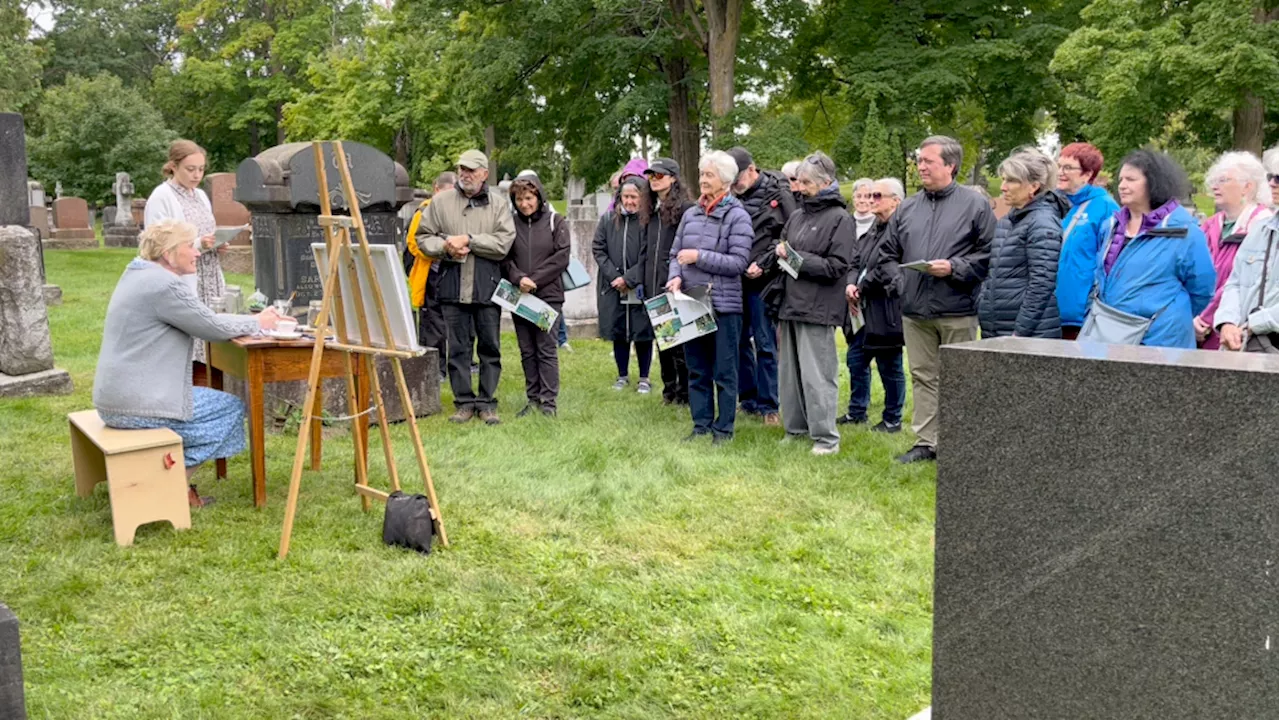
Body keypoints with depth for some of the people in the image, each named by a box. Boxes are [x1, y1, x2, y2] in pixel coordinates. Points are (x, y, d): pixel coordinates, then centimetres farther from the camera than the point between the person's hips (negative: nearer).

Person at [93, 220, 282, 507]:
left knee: (213, 399, 25)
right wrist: (256, 322, 6)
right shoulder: (166, 285, -18)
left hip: (114, 397, 10)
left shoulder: (137, 275, 15)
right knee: (231, 408, 4)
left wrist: (253, 320, 13)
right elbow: (212, 327, -11)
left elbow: (200, 320, 19)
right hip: (136, 406, -10)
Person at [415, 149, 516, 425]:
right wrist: (446, 247, -9)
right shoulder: (441, 201, 7)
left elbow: (504, 242, -9)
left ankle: (487, 403, 15)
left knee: (490, 347, 5)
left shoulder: (499, 203, 2)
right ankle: (464, 402, 15)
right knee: (459, 347, 6)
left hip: (488, 287, -1)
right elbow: (423, 237, 9)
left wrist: (468, 240, -13)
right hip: (453, 286, 1)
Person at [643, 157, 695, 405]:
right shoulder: (652, 209, 16)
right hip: (655, 283, 8)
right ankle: (669, 389, 22)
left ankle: (684, 392, 7)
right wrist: (645, 279, 16)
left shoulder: (685, 208, -10)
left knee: (679, 339, -3)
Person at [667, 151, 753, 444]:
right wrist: (675, 276, -7)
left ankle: (724, 428, 12)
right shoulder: (691, 214, 10)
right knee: (697, 370, 13)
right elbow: (675, 254, 13)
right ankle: (701, 423, 23)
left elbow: (738, 262, -15)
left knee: (724, 372, 3)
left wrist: (699, 257, -16)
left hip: (723, 305, -6)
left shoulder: (737, 216, -8)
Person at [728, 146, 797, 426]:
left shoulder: (777, 194, -5)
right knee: (739, 340, 11)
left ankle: (768, 404, 7)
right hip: (734, 280, 6)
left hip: (761, 281, -6)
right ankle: (747, 398, 23)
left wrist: (763, 264, -15)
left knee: (765, 343, -1)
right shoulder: (733, 197, 10)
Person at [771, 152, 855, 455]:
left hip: (818, 308, -7)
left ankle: (826, 438, 2)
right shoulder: (797, 217, 16)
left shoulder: (840, 219, -5)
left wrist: (797, 258, -13)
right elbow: (783, 249, 27)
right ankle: (795, 428, 24)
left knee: (816, 374, -6)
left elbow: (836, 267, -12)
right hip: (791, 304, 7)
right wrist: (780, 251, 3)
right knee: (789, 370, 12)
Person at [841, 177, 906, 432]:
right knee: (856, 359, 15)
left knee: (889, 367, 3)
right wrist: (851, 284, -8)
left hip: (887, 311, -9)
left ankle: (892, 419, 16)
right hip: (864, 309, 9)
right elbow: (857, 261, 11)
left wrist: (862, 287, -12)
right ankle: (857, 412, 29)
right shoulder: (874, 228, 15)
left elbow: (888, 270, -22)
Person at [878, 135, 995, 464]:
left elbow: (989, 254, -5)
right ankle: (926, 442, 18)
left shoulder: (975, 205, -1)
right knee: (923, 377, 10)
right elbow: (888, 255, 17)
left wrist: (954, 268, -15)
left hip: (958, 312, -5)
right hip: (915, 311, 5)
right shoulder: (908, 208, 13)